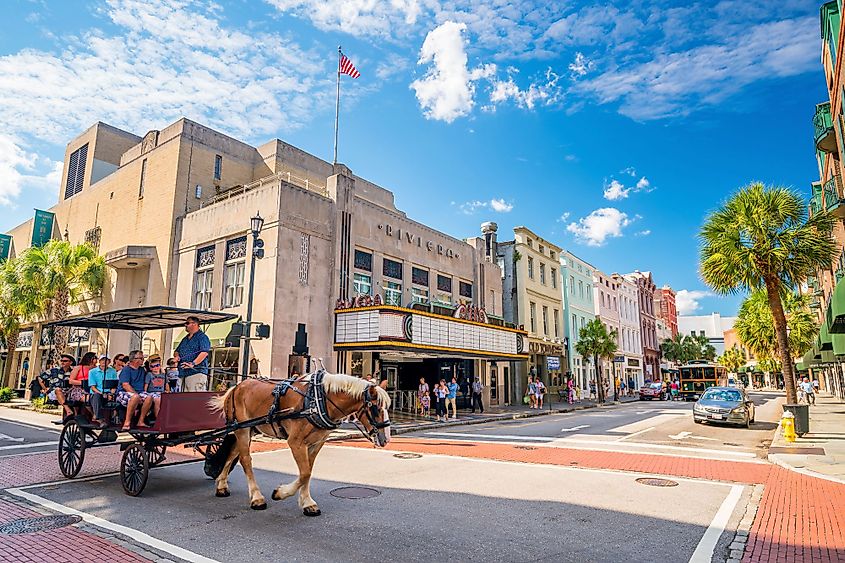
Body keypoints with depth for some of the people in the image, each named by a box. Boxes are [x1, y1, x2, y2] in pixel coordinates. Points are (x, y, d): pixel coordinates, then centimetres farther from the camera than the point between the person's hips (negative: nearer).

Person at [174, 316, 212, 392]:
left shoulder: (202, 337, -4)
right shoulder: (185, 339, 25)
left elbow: (204, 352, -17)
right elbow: (176, 351, 32)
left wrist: (193, 364, -25)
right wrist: (176, 356, 8)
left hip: (197, 372, -9)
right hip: (184, 374, 9)